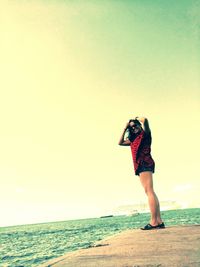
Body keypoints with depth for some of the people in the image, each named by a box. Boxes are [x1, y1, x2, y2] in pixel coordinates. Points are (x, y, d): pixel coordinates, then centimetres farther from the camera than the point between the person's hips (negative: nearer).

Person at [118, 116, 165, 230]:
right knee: (150, 192, 3)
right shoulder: (134, 140, 26)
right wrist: (125, 128, 26)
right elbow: (120, 143, 30)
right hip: (140, 165, 8)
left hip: (145, 163, -8)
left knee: (149, 191, -15)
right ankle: (159, 221, 3)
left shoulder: (145, 134, 5)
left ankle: (154, 222, -17)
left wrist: (138, 119, 10)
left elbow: (145, 120, -13)